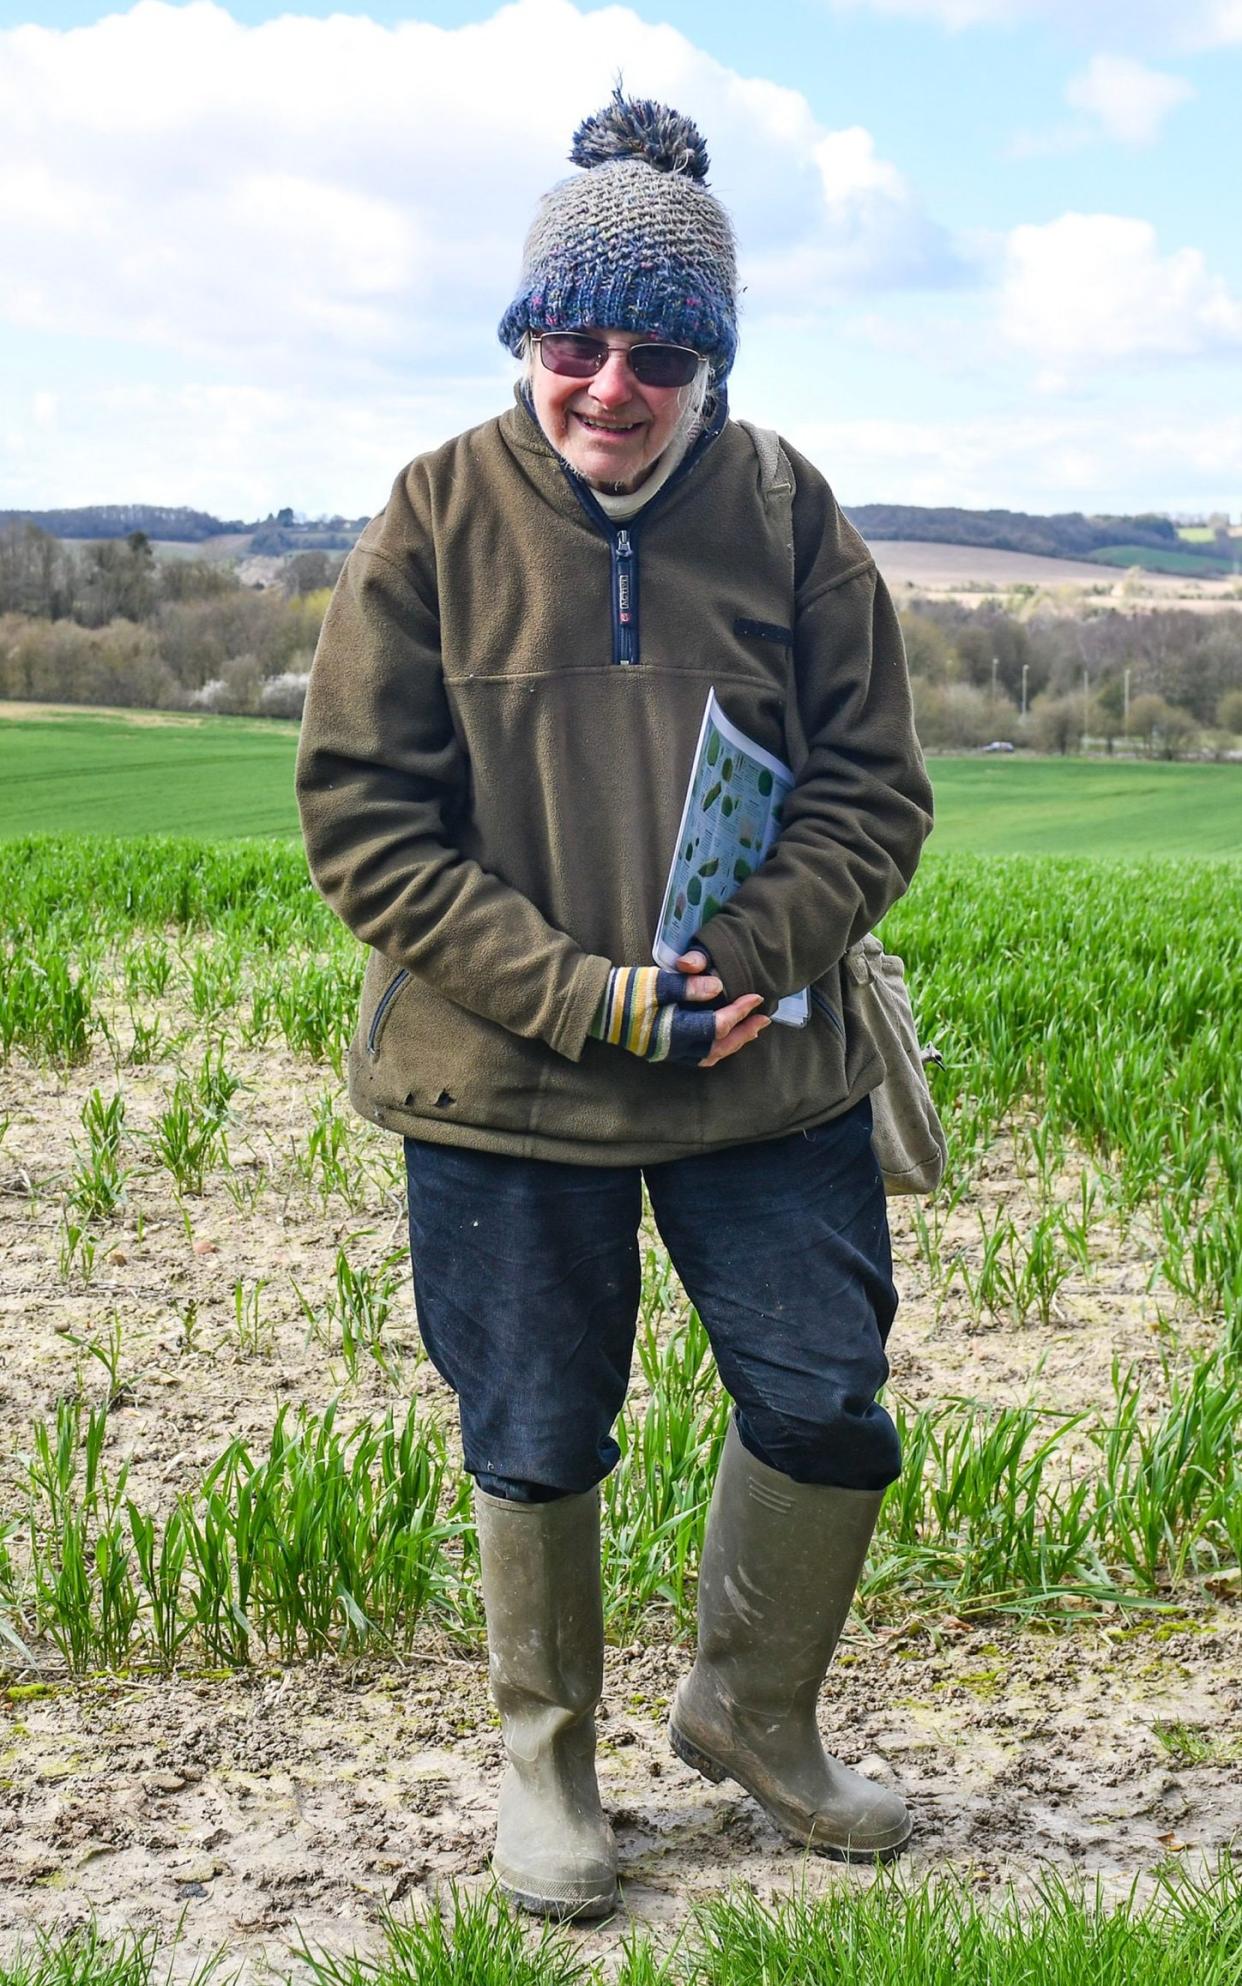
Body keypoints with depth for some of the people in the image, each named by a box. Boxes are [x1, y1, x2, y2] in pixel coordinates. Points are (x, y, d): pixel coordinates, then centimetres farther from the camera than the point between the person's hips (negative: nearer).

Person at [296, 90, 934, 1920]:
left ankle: (749, 1706, 35)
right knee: (535, 1443, 11)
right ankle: (548, 1755, 36)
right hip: (503, 1087, -1)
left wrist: (757, 952, -16)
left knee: (829, 1414, 8)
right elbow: (362, 810, -8)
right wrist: (573, 990, -17)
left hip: (768, 1076, 2)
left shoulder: (786, 513, -3)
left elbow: (874, 785, 2)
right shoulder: (443, 517, -7)